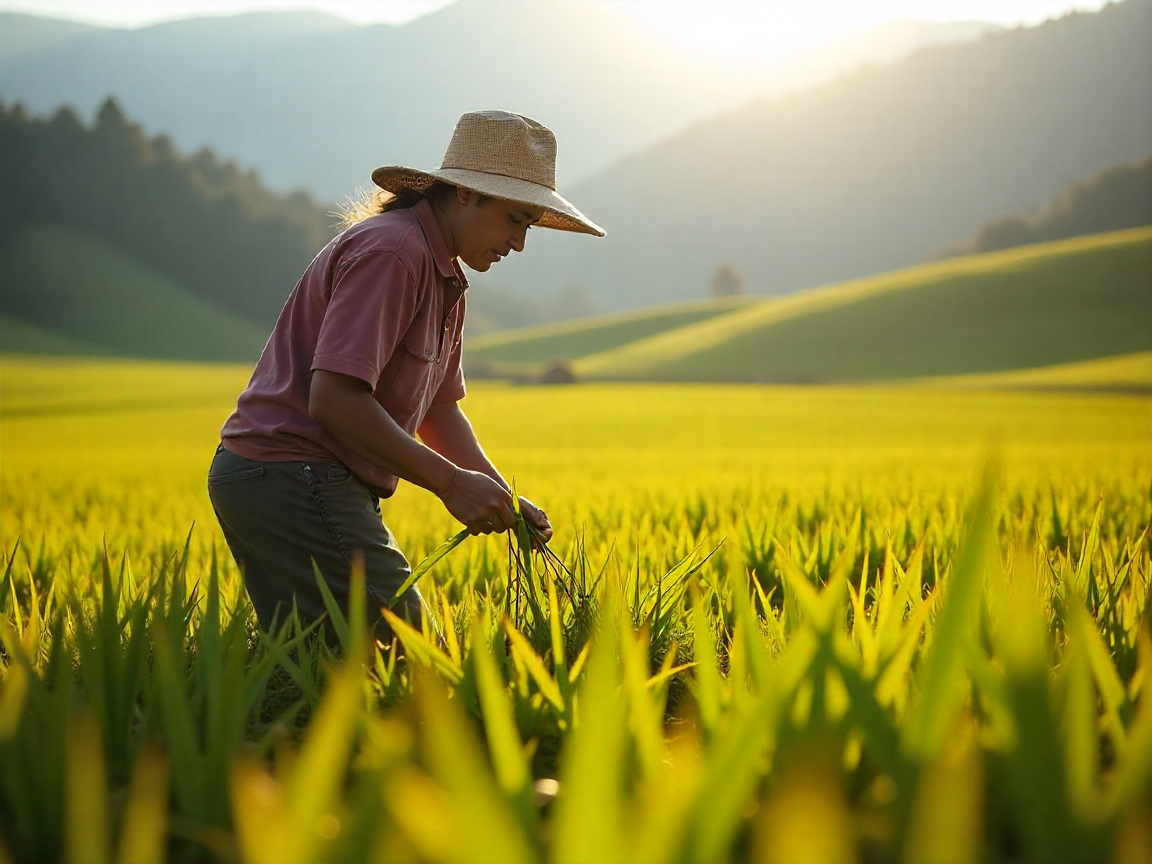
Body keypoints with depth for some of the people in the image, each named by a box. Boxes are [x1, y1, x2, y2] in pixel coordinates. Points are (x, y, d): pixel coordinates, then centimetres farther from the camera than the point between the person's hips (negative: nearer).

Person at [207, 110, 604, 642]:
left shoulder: (446, 277, 17)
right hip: (293, 479, -11)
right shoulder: (392, 251, -15)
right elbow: (334, 398, -24)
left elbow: (438, 409, 21)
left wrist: (505, 499, 7)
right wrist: (450, 481, -20)